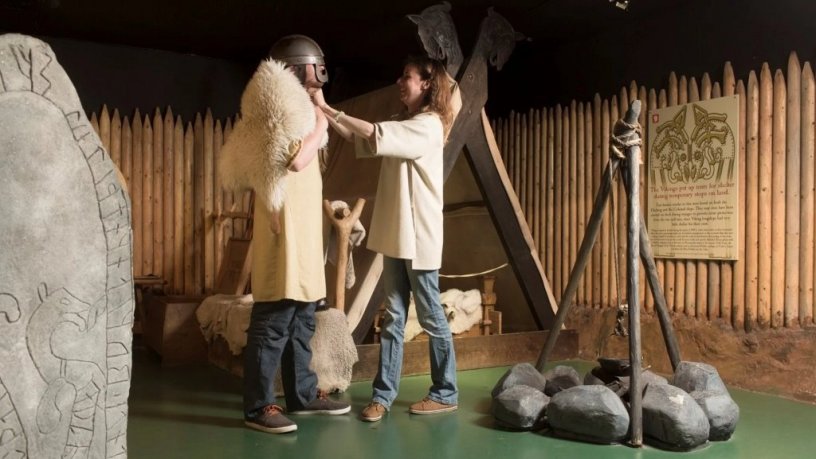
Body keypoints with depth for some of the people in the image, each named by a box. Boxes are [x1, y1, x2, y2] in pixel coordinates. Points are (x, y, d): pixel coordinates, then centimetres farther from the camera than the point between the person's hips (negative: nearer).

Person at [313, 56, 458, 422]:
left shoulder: (429, 125, -11)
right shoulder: (403, 123, 17)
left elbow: (375, 135, -22)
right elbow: (360, 140, 11)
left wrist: (327, 108, -16)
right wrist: (326, 113, -1)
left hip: (419, 237, -8)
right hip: (395, 236, 8)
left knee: (431, 317, 3)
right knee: (393, 318, 8)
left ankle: (445, 393, 16)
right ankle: (383, 394, 13)